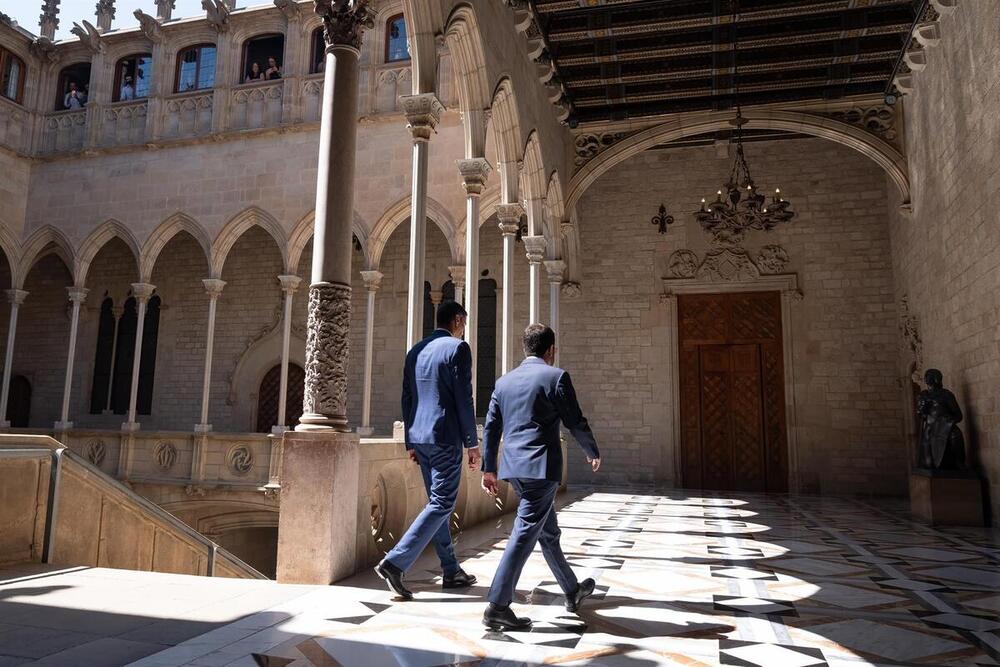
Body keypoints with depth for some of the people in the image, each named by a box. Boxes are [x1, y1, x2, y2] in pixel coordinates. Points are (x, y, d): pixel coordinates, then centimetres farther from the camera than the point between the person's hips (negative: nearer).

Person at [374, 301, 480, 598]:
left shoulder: (416, 350, 14)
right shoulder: (458, 348, -8)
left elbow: (407, 399, 14)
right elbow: (463, 399, -12)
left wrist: (410, 442, 19)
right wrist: (472, 443, -7)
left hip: (419, 437, 8)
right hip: (445, 437, -8)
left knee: (438, 501, 14)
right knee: (442, 503, -3)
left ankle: (451, 572, 20)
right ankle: (395, 563, -11)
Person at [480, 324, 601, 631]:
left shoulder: (504, 381, 11)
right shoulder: (556, 376, -7)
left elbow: (491, 427, 11)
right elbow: (576, 423, -5)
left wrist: (488, 469, 16)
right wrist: (593, 453, 12)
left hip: (514, 467, 7)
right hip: (541, 467, -7)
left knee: (548, 531, 20)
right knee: (525, 533, -5)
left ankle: (572, 591, 36)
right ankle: (497, 607, -6)